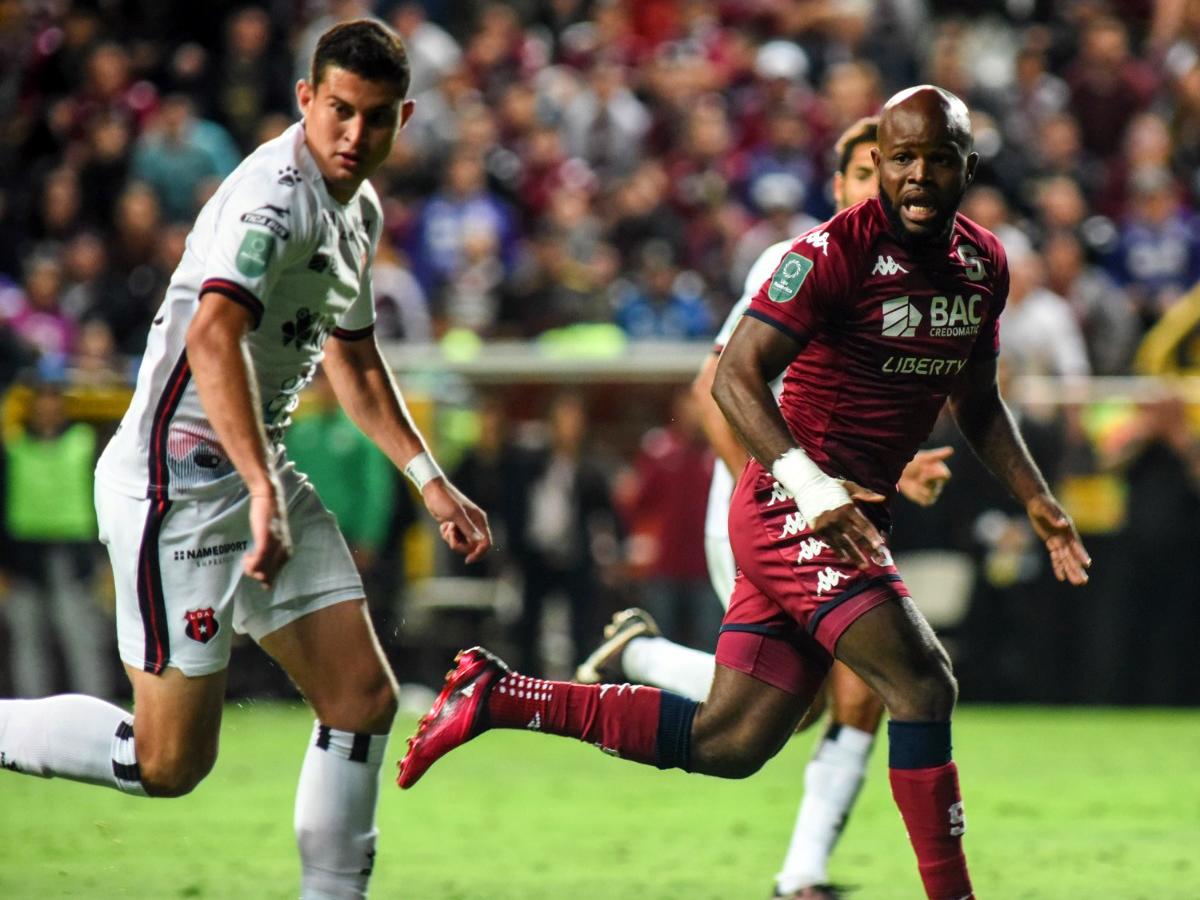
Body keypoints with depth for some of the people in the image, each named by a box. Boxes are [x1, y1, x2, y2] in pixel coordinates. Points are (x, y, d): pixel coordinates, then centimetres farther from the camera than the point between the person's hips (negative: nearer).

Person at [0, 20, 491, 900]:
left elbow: (352, 359, 29)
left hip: (260, 473, 9)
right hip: (177, 486, -9)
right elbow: (211, 337, -36)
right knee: (169, 762, -7)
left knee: (364, 699, 3)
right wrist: (263, 493, -44)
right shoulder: (275, 195, -20)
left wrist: (431, 482, 26)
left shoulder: (357, 209, 12)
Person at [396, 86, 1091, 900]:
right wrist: (812, 488, -35)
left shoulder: (984, 263, 9)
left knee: (727, 744, 8)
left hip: (847, 516, 8)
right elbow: (736, 376, -22)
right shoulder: (837, 251, -16)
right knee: (923, 685, -19)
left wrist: (1036, 498, 13)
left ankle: (495, 697, 17)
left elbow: (976, 400, 24)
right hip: (792, 509, -8)